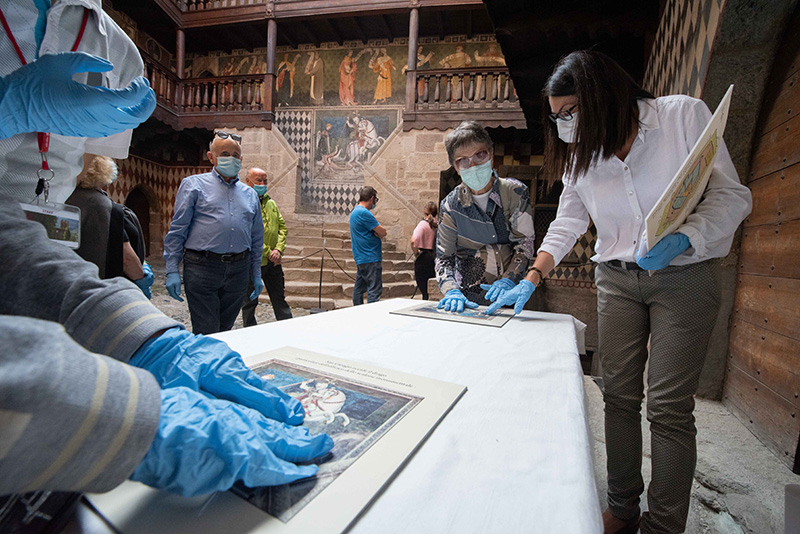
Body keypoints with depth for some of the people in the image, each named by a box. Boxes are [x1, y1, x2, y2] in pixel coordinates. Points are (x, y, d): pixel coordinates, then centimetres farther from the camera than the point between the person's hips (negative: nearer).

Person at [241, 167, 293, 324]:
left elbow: (282, 227, 12)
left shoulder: (271, 203, 13)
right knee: (249, 302, 9)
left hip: (273, 262, 6)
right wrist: (268, 253, -16)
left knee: (279, 299, 14)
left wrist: (278, 249, -3)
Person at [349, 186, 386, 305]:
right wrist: (378, 233, 4)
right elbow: (383, 232, -14)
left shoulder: (355, 211, 18)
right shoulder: (364, 213, -16)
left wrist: (376, 233, -1)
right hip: (370, 259, -11)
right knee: (374, 290, -8)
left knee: (359, 288, 14)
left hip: (360, 259, 11)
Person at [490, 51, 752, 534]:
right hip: (617, 280, 4)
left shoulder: (684, 114, -7)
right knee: (620, 397, 5)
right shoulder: (581, 155, 5)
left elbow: (733, 195, -8)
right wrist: (531, 280, 0)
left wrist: (681, 241, -26)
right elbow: (566, 226, 10)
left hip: (685, 277, -3)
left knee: (668, 408, -4)